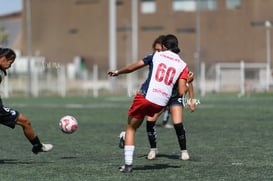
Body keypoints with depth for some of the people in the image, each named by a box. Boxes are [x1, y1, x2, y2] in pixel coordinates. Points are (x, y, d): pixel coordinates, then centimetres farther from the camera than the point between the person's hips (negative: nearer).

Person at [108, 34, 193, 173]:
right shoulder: (182, 65, 7)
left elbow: (132, 68, 8)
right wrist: (188, 82, 20)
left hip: (146, 97, -3)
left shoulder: (156, 56, 4)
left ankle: (128, 165, 3)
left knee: (130, 128, 10)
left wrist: (117, 72, 25)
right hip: (161, 104, 3)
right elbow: (182, 91, -1)